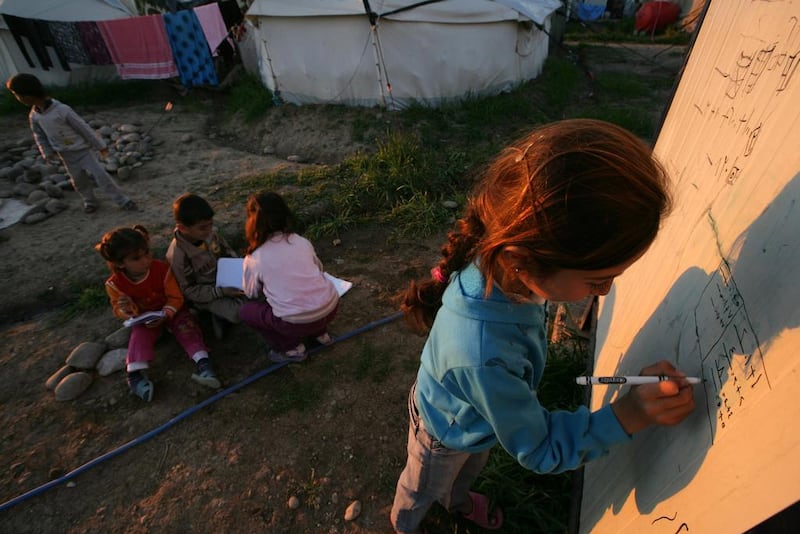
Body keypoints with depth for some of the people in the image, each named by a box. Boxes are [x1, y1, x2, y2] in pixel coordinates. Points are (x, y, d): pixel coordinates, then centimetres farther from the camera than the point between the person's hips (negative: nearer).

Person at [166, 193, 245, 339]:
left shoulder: (208, 233, -15)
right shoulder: (178, 256, -30)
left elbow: (226, 249, 6)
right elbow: (189, 291, -20)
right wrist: (221, 292, -26)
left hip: (224, 276, 7)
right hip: (204, 295, -6)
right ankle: (221, 314, 6)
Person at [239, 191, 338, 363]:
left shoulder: (253, 259, -2)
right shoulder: (302, 241, 5)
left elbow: (252, 294, 15)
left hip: (298, 322, -5)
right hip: (331, 308, 5)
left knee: (246, 311, 17)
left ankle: (292, 349, 14)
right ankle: (320, 333, 26)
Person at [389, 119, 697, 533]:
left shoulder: (495, 258, -33)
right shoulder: (484, 357, -53)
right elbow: (539, 449, -30)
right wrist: (628, 415, -39)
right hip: (445, 435, -5)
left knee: (471, 467, 39)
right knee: (422, 490, 32)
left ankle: (457, 499, 75)